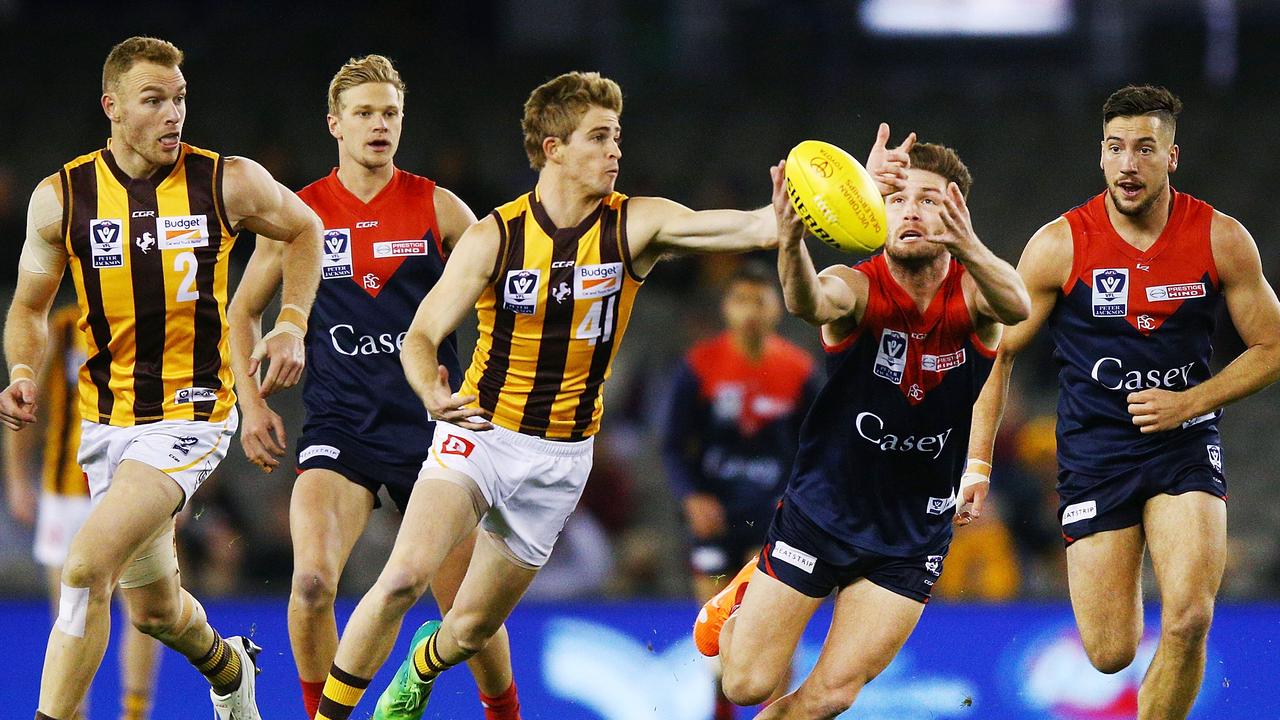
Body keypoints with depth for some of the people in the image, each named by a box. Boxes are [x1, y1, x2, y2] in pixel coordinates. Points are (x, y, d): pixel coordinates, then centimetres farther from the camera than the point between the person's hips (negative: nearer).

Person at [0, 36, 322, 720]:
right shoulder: (61, 197, -5)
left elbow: (304, 231, 11)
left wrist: (292, 324, -1)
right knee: (153, 607, 18)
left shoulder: (228, 183, -9)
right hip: (107, 423, 4)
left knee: (86, 565, -24)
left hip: (191, 416, -4)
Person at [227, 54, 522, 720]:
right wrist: (252, 404, 5)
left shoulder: (438, 209, 2)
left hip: (430, 429, 0)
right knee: (311, 583, -23)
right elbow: (243, 311, 16)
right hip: (339, 432, 0)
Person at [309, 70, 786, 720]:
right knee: (405, 576, -25)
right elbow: (421, 336, -12)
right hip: (477, 432, -2)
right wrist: (432, 392, -35)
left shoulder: (636, 225, -8)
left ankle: (421, 667, 45)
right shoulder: (495, 237, -10)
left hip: (560, 457, 2)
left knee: (472, 627, 9)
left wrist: (785, 211, -42)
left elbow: (756, 228, -19)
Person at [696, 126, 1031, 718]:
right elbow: (809, 302, -41)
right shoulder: (858, 287, -17)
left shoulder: (973, 291, -13)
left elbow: (1016, 305, -38)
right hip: (821, 511, -1)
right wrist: (791, 237, -65)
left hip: (913, 534, 1)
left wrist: (969, 247, -61)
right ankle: (744, 596, 34)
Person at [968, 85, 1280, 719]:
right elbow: (998, 352, 2)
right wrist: (977, 463, -5)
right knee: (1111, 654, 0)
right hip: (1093, 451, 0)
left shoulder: (1222, 240, -5)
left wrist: (1189, 403, -10)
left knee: (1187, 622, -22)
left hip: (1185, 445, 0)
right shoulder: (1060, 245, -7)